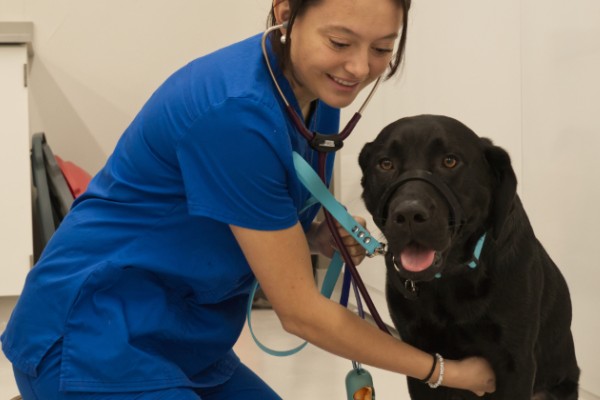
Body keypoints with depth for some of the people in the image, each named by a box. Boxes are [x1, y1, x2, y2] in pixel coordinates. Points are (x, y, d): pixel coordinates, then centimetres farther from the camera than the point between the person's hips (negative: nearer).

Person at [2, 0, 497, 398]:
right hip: (96, 342, -8)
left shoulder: (318, 92, -2)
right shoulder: (239, 112, -28)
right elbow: (299, 309, -21)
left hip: (179, 343, 9)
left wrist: (323, 237, -7)